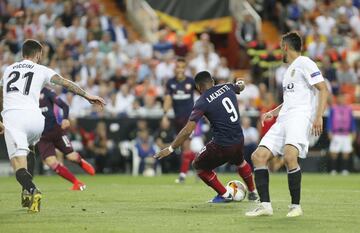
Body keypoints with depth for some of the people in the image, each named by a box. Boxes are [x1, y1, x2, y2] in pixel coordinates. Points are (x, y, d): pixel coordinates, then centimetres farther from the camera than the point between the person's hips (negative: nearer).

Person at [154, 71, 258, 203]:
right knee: (239, 161, 39)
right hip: (239, 141, 6)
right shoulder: (227, 87, 3)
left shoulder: (202, 102, -12)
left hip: (221, 145, -6)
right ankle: (252, 193, 48)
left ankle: (224, 194, 19)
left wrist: (171, 148, -8)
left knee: (199, 166, 19)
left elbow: (188, 131, -16)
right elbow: (240, 87, 30)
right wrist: (240, 84, 56)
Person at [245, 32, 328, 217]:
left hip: (300, 116, -9)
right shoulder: (290, 69, 27)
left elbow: (323, 89, -9)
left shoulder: (304, 63, -1)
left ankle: (296, 206, -20)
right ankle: (265, 205, -4)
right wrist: (274, 112, 24)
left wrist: (319, 116, -20)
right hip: (283, 119, 9)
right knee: (259, 156, -3)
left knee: (289, 156, -30)